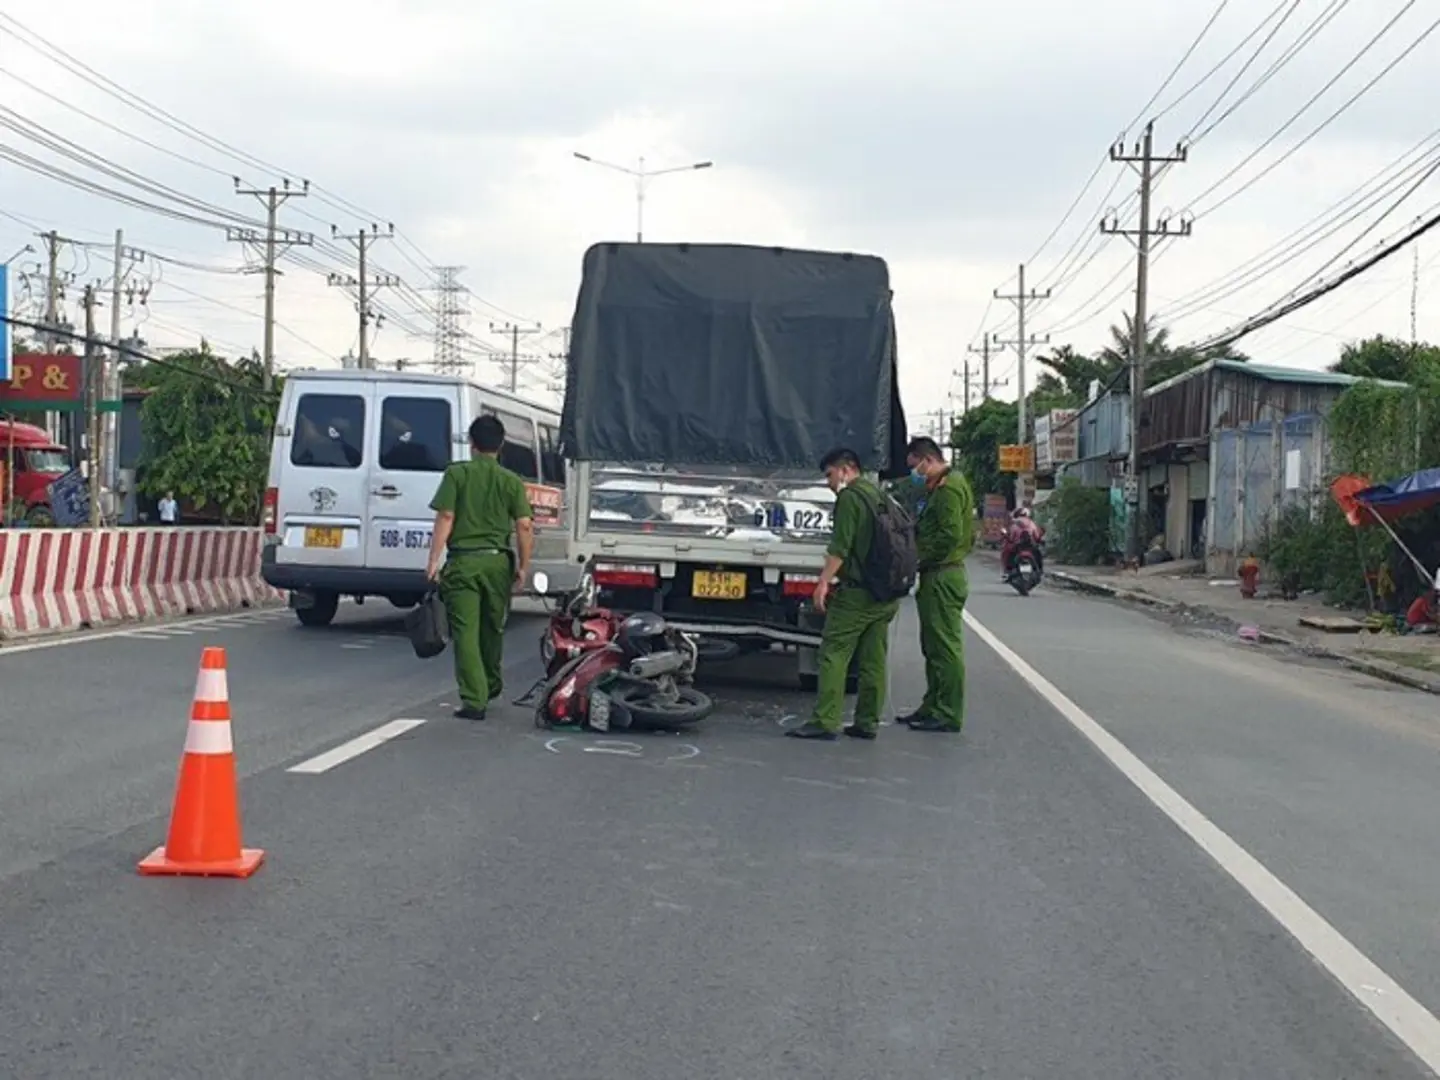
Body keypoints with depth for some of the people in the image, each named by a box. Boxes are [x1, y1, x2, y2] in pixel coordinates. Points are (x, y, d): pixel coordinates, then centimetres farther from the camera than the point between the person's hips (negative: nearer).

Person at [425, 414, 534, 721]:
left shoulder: (457, 474, -2)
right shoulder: (512, 481, 4)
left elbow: (445, 518, -8)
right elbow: (524, 526, -1)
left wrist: (434, 560, -5)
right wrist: (523, 566, 8)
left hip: (463, 561, -3)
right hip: (497, 561, 3)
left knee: (465, 632, -3)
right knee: (493, 629, 20)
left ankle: (474, 699, -9)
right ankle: (491, 685, 38)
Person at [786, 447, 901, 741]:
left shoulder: (850, 497, -7)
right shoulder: (880, 496, 20)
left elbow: (840, 546, -17)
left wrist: (824, 581, -18)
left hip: (856, 592, -9)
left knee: (834, 654, -8)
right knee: (873, 660, 9)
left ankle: (825, 721, -13)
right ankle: (867, 722, 10)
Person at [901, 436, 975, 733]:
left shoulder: (948, 488, -13)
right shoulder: (942, 487, 20)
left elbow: (950, 536, -22)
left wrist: (919, 560, -14)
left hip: (943, 577, -11)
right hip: (939, 577, 11)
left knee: (945, 646, -7)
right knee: (934, 647, 15)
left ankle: (948, 715, -5)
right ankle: (933, 707, 22)